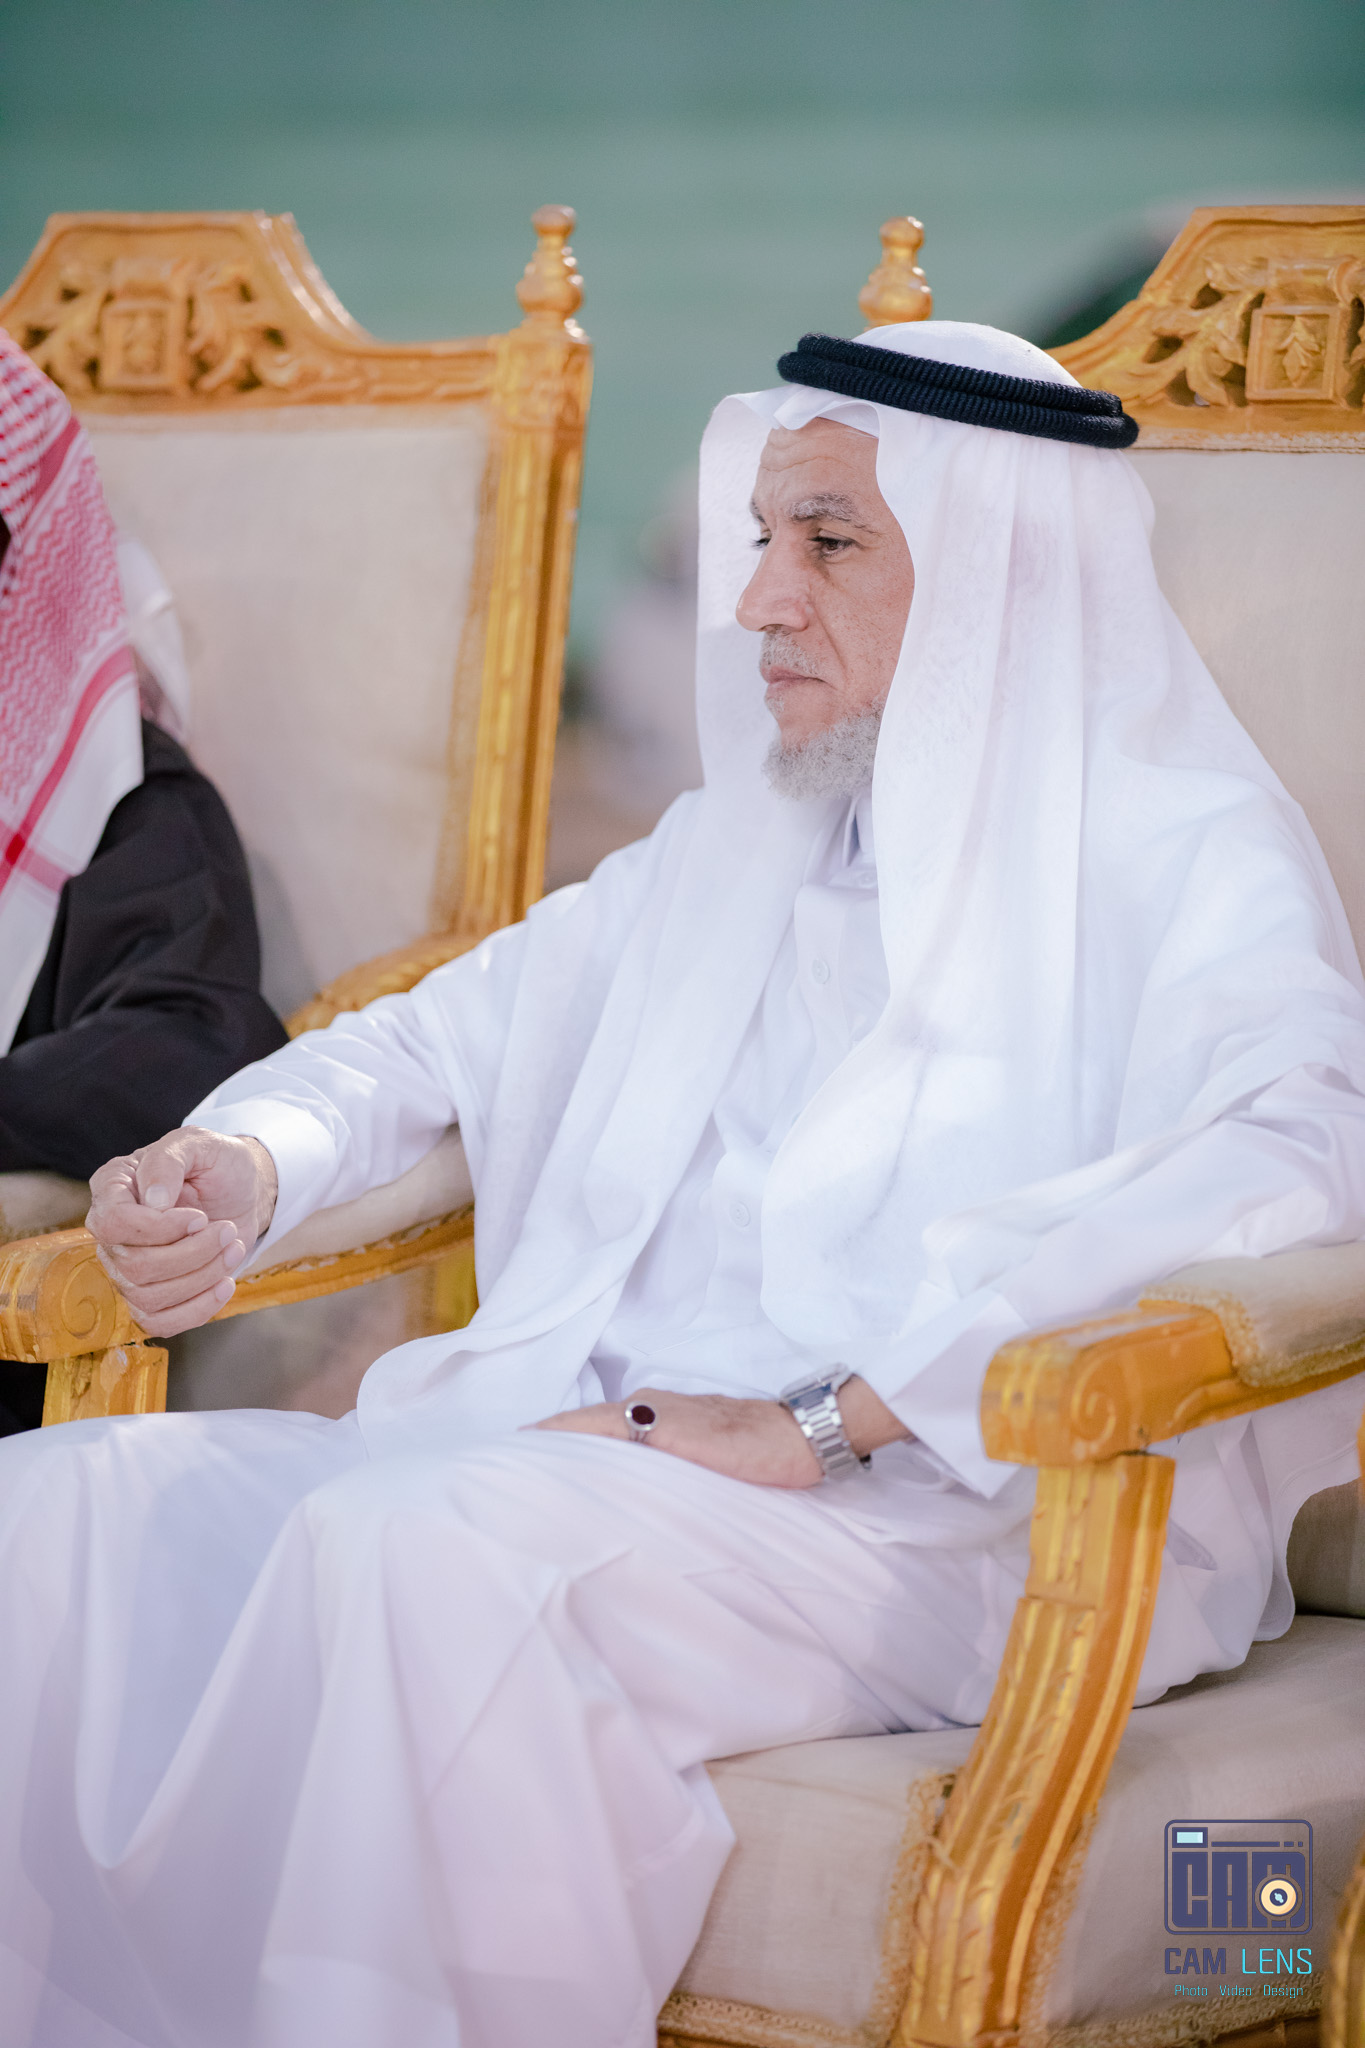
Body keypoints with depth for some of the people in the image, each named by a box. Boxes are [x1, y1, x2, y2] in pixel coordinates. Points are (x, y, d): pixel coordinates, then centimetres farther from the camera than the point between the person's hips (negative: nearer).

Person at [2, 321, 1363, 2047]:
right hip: (604, 1446, 7)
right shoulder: (737, 851, 23)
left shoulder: (1182, 857, -1)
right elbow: (447, 1033, 31)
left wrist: (819, 1421, -25)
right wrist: (244, 1162, 5)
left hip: (961, 1516, -7)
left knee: (416, 1547, -34)